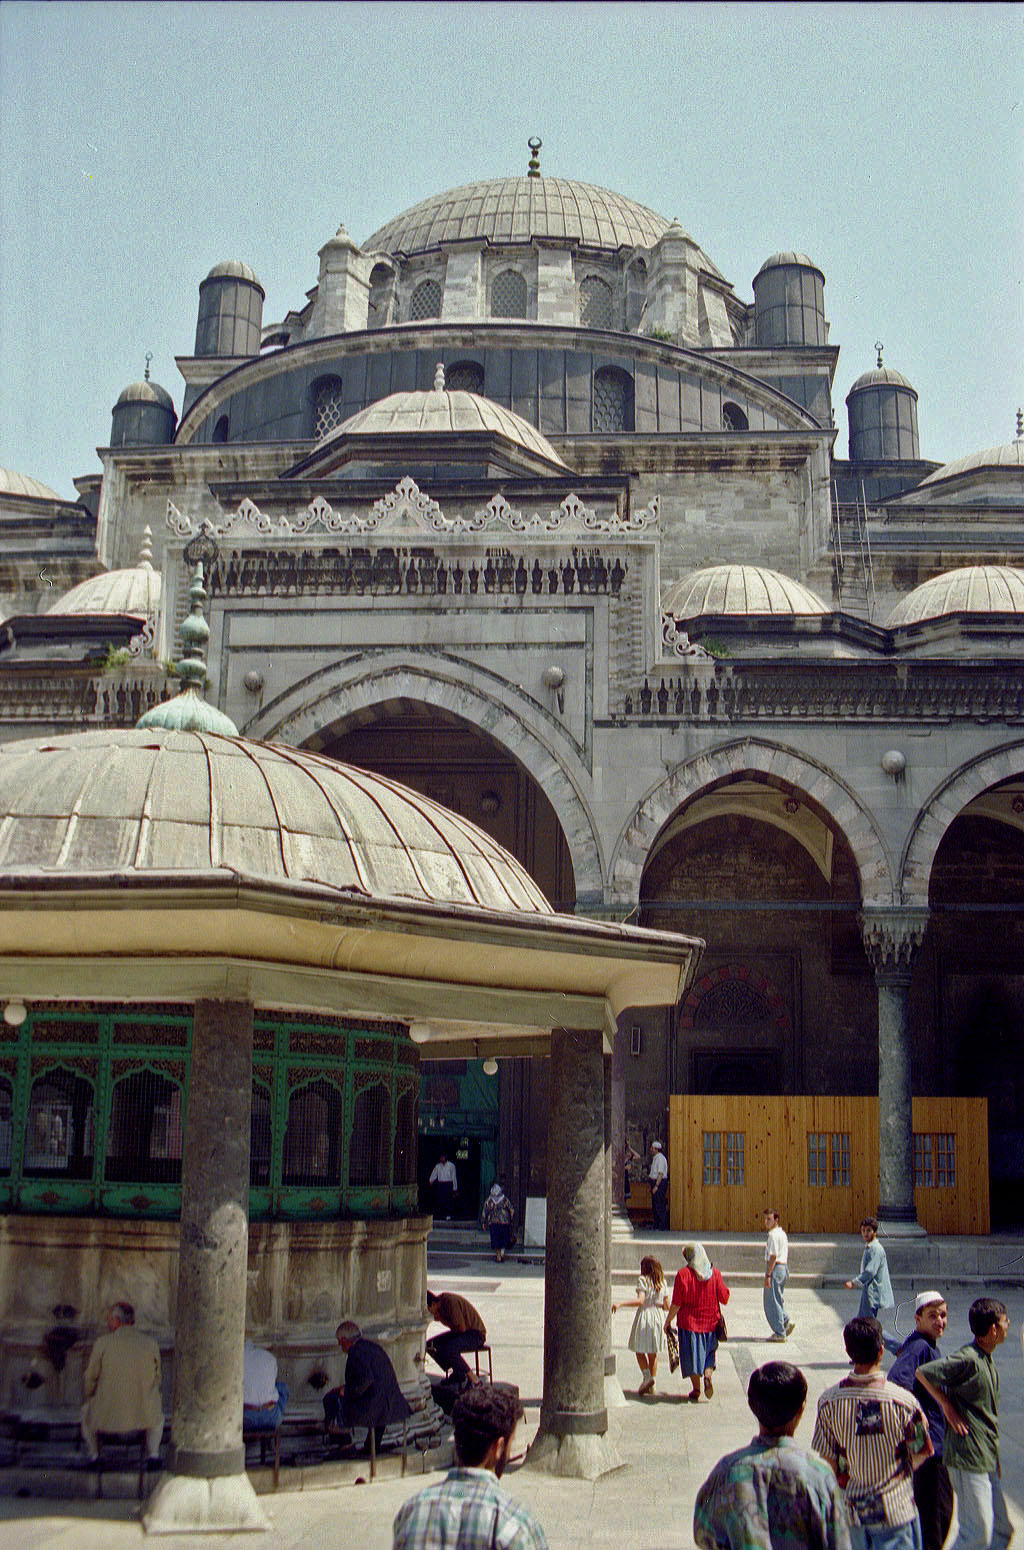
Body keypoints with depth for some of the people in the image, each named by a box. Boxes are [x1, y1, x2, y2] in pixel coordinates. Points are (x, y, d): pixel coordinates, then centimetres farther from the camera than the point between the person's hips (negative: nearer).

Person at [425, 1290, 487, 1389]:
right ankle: (457, 1374, 8)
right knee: (429, 1345, -1)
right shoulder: (440, 1299, -2)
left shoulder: (451, 1302, -28)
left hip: (476, 1334, -10)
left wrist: (442, 1319, -16)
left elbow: (462, 1328, -24)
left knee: (449, 1349, -33)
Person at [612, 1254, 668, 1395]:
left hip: (644, 1316, -5)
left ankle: (647, 1376, -11)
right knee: (653, 1353, 13)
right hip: (658, 1317, 5)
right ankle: (651, 1386, 13)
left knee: (639, 1350, 9)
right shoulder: (662, 1282, 5)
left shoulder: (642, 1280, -11)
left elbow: (640, 1300, -24)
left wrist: (620, 1304, -28)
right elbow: (666, 1305, 8)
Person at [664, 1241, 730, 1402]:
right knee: (708, 1353, 18)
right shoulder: (715, 1273, -3)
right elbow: (724, 1298, 2)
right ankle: (708, 1375, -7)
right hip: (711, 1322, 3)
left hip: (689, 1322, -3)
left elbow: (676, 1303, -11)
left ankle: (696, 1390, 9)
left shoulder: (683, 1274, -11)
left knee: (692, 1355, 7)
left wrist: (668, 1321, -1)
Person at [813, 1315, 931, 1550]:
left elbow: (827, 1462, -2)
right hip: (897, 1510, -3)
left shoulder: (829, 1401, -12)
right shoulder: (904, 1401, -19)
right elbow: (921, 1454, -6)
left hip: (855, 1511, 3)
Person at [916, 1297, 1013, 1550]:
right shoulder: (968, 1359, -19)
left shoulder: (986, 1358, 11)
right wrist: (948, 1408, -16)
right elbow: (923, 1372, -22)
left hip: (987, 1460, 9)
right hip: (968, 1461, -9)